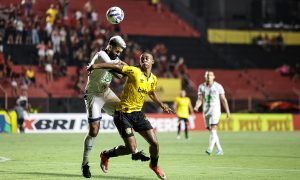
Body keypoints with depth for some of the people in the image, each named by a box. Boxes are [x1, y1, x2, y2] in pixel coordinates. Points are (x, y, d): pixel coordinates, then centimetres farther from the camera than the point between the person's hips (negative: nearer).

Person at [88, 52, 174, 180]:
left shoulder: (153, 79, 7)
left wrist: (161, 105, 27)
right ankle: (106, 155, 17)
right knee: (131, 149, -11)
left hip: (137, 113, 6)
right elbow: (116, 67, -21)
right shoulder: (134, 71, -14)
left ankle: (154, 165, 31)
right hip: (123, 114, -6)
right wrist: (96, 66, -29)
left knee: (154, 143, 0)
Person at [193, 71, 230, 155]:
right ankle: (219, 150, 17)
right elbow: (200, 99, 3)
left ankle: (210, 149, -24)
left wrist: (228, 111, 4)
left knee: (213, 130, -17)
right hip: (206, 111, 4)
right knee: (212, 132, 7)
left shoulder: (218, 87, -1)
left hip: (215, 110, -4)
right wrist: (196, 106, -18)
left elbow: (223, 100, 4)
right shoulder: (201, 87, 5)